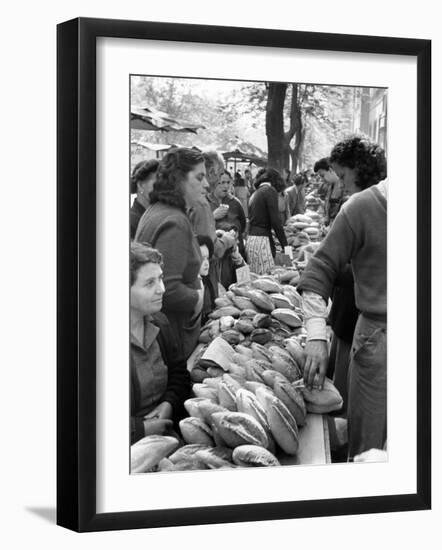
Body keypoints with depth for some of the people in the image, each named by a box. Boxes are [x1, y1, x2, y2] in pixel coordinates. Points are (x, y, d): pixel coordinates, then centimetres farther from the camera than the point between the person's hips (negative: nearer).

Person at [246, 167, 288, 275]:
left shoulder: (255, 194, 20)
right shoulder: (270, 191, -4)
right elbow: (275, 221, -11)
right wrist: (285, 245, -8)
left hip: (250, 240, 8)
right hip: (261, 240, -8)